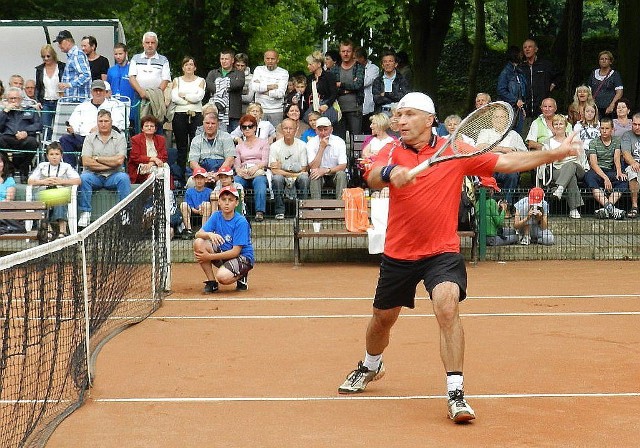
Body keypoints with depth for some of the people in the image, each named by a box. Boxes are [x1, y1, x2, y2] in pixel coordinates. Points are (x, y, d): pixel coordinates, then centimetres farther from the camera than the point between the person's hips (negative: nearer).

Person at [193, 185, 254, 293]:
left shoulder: (241, 222, -18)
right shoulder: (216, 216, -1)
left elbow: (235, 252, -20)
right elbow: (198, 234, -9)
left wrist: (210, 257, -22)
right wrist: (209, 234, -34)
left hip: (242, 257, -6)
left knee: (223, 277, -35)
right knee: (198, 243, -17)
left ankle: (241, 276, 2)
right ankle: (211, 282, -6)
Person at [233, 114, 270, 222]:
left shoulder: (263, 143, 19)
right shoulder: (239, 146, 26)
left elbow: (265, 161, 5)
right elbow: (236, 164, 13)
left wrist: (256, 167, -17)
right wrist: (239, 170, -13)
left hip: (259, 173, -2)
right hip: (243, 174, 2)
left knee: (259, 182, -39)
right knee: (235, 182, -34)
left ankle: (260, 212, -49)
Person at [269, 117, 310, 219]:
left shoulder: (301, 146, -1)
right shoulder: (275, 146, -4)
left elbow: (303, 170, -2)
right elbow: (274, 170, -10)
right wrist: (291, 174, -17)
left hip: (296, 176, 1)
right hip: (281, 175, 0)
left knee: (304, 177, -33)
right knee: (277, 178, -35)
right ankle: (280, 211, -25)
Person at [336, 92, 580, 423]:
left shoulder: (455, 152, -6)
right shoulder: (392, 153, -4)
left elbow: (507, 162, -7)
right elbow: (372, 177, -24)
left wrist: (555, 154, -16)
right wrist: (390, 173, -47)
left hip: (442, 252, -2)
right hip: (398, 254, 2)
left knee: (447, 306, -27)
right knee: (382, 318, 18)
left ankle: (456, 393, -21)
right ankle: (370, 367, 51)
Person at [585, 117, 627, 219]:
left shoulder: (616, 141, 14)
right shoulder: (594, 143, 4)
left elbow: (617, 158, -1)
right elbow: (593, 163, -10)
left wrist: (619, 172, -24)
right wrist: (605, 178, -25)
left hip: (611, 171, 2)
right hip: (597, 171, -2)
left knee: (623, 179, -30)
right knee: (589, 176, -38)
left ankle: (607, 208, -43)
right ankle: (610, 208, -51)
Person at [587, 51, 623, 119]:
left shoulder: (615, 74, 3)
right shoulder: (594, 73, 16)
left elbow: (619, 92, -4)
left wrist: (612, 106, -16)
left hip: (609, 109, -3)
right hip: (595, 108, 3)